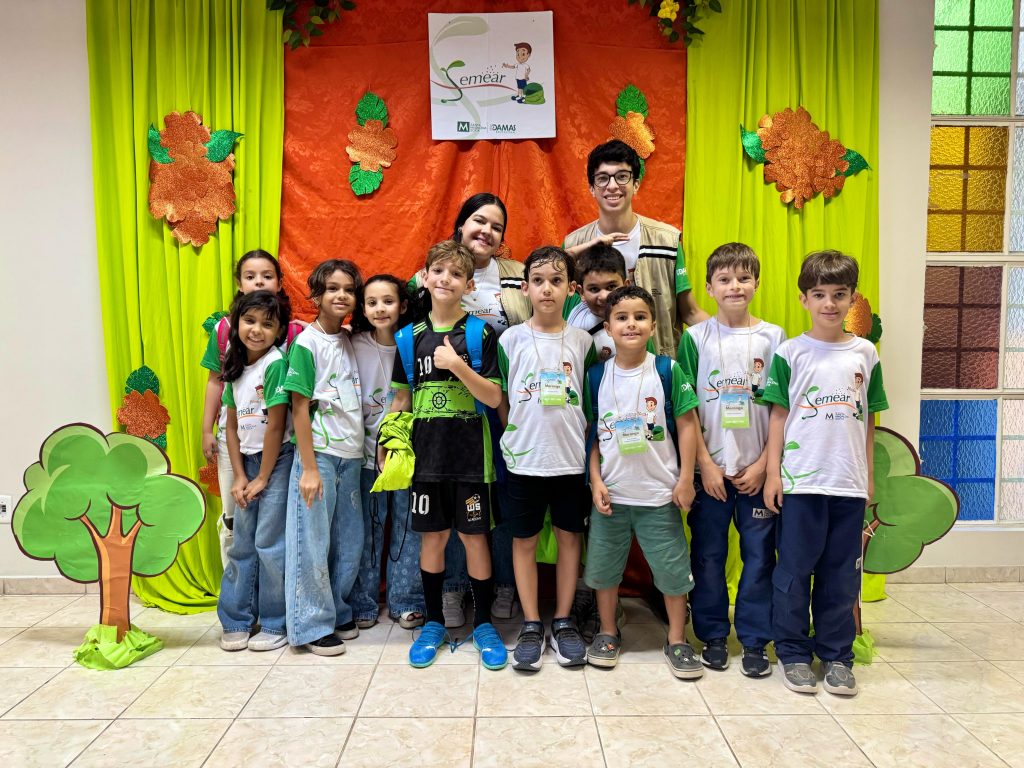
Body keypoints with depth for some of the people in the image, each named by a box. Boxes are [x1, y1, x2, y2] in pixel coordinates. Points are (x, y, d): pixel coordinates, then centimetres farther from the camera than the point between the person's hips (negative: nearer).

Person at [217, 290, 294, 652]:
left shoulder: (276, 364, -14)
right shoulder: (235, 368, 8)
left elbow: (276, 425, -15)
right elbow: (232, 427, 8)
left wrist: (263, 478, -10)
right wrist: (239, 477, 1)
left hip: (277, 460, -6)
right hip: (247, 460, 7)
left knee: (270, 544, -2)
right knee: (241, 544, 11)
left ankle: (275, 624, 12)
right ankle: (236, 621, 23)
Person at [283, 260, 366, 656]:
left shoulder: (349, 341, 9)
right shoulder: (307, 343, -8)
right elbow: (299, 408, -11)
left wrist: (362, 449, 8)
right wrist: (309, 468, -14)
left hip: (350, 455, 6)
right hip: (319, 453, -6)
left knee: (349, 542, 12)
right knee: (313, 541, 2)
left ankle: (337, 612, 28)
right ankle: (312, 625, 15)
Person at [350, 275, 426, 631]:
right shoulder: (355, 346, -3)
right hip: (368, 451, 0)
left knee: (408, 527, 6)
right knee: (368, 529, 8)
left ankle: (406, 602, 20)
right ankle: (363, 603, 22)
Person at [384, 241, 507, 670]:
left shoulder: (480, 333, -3)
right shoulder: (410, 337, 6)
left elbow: (494, 398, -8)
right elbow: (401, 399, 12)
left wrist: (457, 365, -19)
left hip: (470, 453, -2)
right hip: (425, 453, 3)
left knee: (474, 537, 4)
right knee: (431, 537, 10)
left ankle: (483, 623, 22)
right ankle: (434, 623, 26)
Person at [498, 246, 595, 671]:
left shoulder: (582, 341, 3)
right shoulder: (511, 339, -1)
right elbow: (500, 400, 5)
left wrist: (579, 435, 1)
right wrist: (517, 435, 0)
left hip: (571, 457, 1)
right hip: (524, 457, -1)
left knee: (569, 537, 9)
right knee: (524, 540, 7)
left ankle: (564, 622, 25)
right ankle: (531, 625, 21)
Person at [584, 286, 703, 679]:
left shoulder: (667, 370, -7)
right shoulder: (597, 376, -1)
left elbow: (686, 423, -4)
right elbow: (590, 433, 3)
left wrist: (685, 478, -6)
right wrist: (596, 481, -4)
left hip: (659, 494, -2)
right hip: (611, 493, 2)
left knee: (672, 567, 8)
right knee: (604, 565, 13)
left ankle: (677, 640, 28)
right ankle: (607, 633, 34)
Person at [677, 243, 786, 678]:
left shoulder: (773, 338, 3)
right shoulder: (695, 338, 0)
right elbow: (687, 410, -2)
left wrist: (763, 465, -6)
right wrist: (706, 464, -8)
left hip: (758, 470, 1)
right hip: (710, 469, 0)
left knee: (759, 556, 6)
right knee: (708, 556, 8)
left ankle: (754, 641, 21)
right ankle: (712, 637, 23)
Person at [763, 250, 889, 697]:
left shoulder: (865, 353, 6)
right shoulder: (790, 353, -1)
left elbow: (868, 420, 11)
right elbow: (778, 416, 0)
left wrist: (869, 475, 9)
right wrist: (772, 473, -5)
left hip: (849, 484, 2)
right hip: (799, 481, -2)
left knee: (841, 574, 11)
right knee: (794, 569, 5)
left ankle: (836, 654, 25)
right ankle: (793, 652, 20)